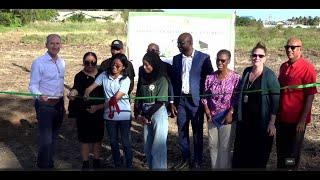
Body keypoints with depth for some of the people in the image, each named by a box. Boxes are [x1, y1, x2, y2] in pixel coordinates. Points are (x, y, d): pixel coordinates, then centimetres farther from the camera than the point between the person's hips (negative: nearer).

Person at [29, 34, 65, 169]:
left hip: (59, 104, 6)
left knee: (53, 137, 16)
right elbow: (33, 85, -13)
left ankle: (50, 162, 32)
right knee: (46, 139, -6)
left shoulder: (62, 62, 8)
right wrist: (40, 95, -34)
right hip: (45, 105, -6)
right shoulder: (38, 62, -11)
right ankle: (43, 165, 11)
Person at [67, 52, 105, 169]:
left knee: (97, 138, 12)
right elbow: (77, 87, -24)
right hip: (83, 113, -2)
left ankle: (96, 162, 27)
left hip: (98, 112, 2)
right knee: (85, 139, 6)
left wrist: (98, 107, -5)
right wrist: (73, 93, -46)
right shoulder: (80, 76, -5)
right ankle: (85, 163, 20)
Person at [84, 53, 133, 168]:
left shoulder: (125, 79, -9)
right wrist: (86, 94, -31)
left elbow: (116, 98, -15)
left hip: (124, 115, -3)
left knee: (126, 143, 5)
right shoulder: (104, 75, 1)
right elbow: (91, 87, -7)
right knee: (113, 143, 14)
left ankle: (129, 166, 20)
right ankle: (117, 166, 29)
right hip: (109, 115, 3)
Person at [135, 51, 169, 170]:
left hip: (158, 113, -5)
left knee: (158, 146, 0)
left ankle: (159, 167, 11)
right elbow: (139, 97, 9)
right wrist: (139, 113, -4)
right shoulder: (143, 78, 7)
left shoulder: (161, 79, -9)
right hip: (146, 115, 6)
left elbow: (160, 102, -11)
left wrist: (147, 115, -9)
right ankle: (151, 167, 24)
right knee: (147, 146, 11)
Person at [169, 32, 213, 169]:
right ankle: (185, 159, 24)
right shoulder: (176, 59, 7)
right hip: (180, 99, 4)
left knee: (197, 132, 6)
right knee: (182, 131, 9)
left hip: (196, 100, -4)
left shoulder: (203, 58, -5)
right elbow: (173, 81, 9)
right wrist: (172, 102, 5)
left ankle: (197, 161, 20)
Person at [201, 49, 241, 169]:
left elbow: (237, 98, -9)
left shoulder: (235, 77, -7)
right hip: (212, 117, 4)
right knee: (212, 145, 12)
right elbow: (205, 95, 7)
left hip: (226, 117, -4)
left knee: (225, 147, 3)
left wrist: (230, 113, -16)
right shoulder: (210, 77, 3)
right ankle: (214, 167, 26)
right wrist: (207, 111, -2)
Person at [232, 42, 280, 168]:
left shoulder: (269, 75, -11)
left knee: (259, 155, 9)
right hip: (244, 121, 5)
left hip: (262, 123, -5)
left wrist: (272, 123, -16)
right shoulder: (246, 72, 5)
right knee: (241, 154, 12)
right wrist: (238, 114, 14)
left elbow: (276, 100, -13)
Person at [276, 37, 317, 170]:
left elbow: (310, 96, -14)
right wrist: (276, 114, 13)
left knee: (292, 154, 7)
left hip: (296, 120, -6)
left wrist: (303, 120, -16)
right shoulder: (284, 67, 7)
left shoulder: (307, 68, -13)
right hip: (282, 118, 6)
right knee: (281, 153, 17)